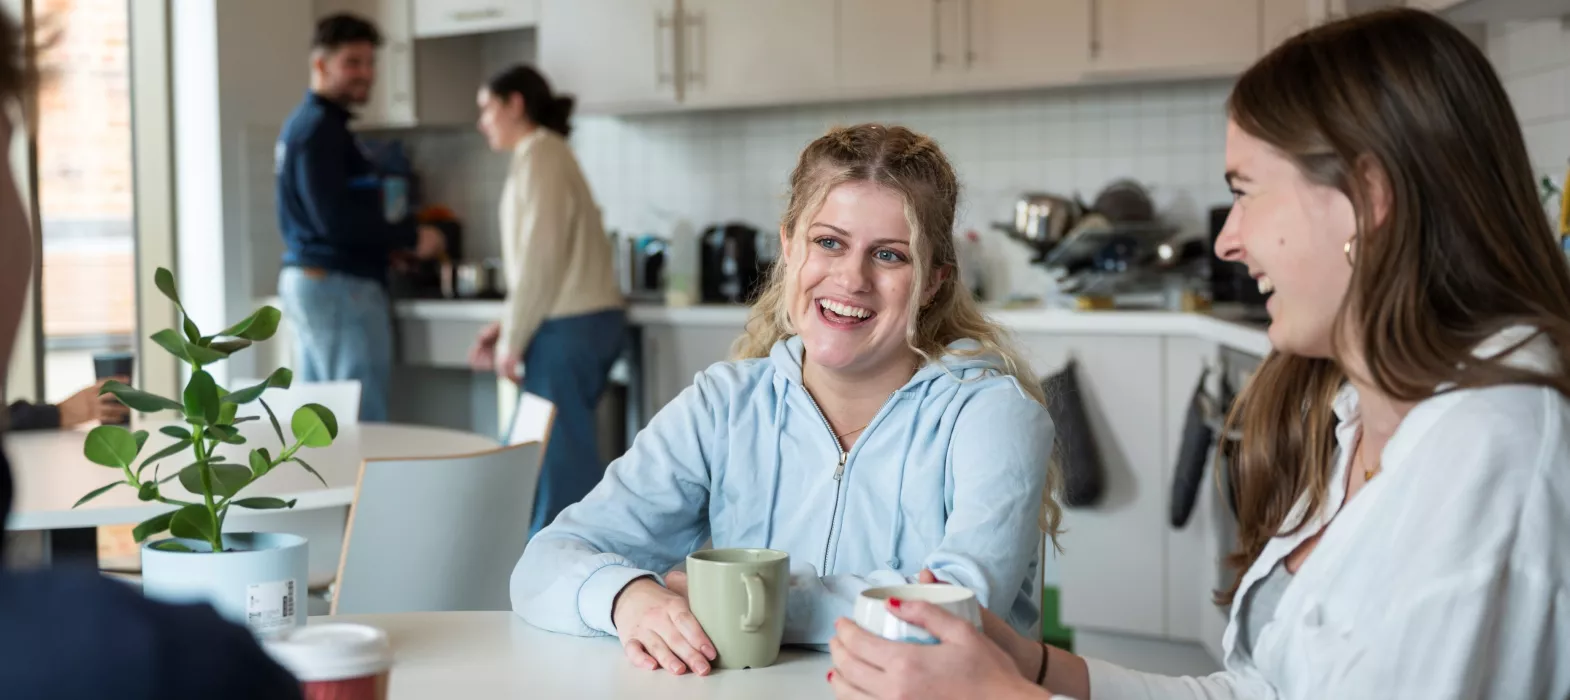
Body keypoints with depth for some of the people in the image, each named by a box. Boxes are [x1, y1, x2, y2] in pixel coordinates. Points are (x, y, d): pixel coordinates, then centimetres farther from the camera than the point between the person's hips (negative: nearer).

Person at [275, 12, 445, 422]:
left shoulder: (305, 123, 17)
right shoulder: (322, 128, -14)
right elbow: (335, 220, -21)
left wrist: (388, 245, 15)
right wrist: (411, 236, -12)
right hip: (339, 286, -10)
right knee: (361, 425, -9)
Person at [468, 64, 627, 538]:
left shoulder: (539, 155, -8)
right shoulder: (545, 154, 20)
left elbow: (540, 256, -15)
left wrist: (513, 338, -11)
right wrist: (506, 326, 15)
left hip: (569, 325, -9)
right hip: (584, 319, 9)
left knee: (563, 453, -7)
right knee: (554, 449, 11)